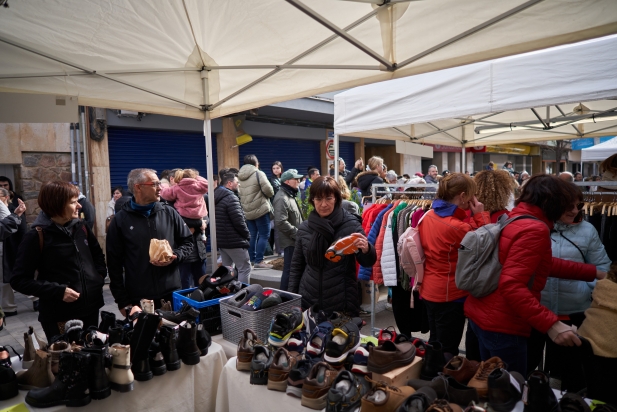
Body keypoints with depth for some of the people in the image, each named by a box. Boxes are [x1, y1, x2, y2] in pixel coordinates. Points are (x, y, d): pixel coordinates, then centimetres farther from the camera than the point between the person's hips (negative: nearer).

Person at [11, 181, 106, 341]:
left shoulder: (82, 227, 2)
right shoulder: (36, 236, -13)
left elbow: (98, 255, 19)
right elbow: (19, 280, -11)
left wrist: (99, 276, 3)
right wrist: (58, 291, -19)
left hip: (90, 308, 5)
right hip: (59, 316, -5)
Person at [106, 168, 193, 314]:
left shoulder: (169, 213, 4)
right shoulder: (120, 220, -1)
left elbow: (187, 242, 11)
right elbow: (114, 262, 1)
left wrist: (175, 257, -11)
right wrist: (122, 301, -1)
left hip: (172, 293, 2)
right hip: (138, 298, -2)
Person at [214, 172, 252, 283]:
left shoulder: (217, 196, 12)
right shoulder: (231, 197, -18)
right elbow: (238, 221, -21)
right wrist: (247, 234, -5)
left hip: (222, 240, 10)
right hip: (234, 241, -10)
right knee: (244, 268, -3)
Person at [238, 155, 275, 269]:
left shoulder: (239, 176, 11)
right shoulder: (258, 174, -10)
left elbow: (239, 193, 13)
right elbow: (268, 190, -16)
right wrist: (270, 194, 4)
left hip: (246, 211, 7)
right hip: (260, 209, -7)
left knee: (252, 235, 13)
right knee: (264, 235, -2)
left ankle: (252, 260, 18)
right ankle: (259, 261, -4)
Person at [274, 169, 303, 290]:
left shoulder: (290, 195, 17)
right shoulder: (282, 198, -18)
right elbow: (281, 222, -28)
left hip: (295, 239, 10)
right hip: (290, 240, -10)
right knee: (290, 270, -5)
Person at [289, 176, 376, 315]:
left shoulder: (351, 224, -7)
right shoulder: (304, 228, 2)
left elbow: (368, 262, -6)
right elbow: (296, 266, 11)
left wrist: (366, 250, -27)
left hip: (342, 301, -2)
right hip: (308, 300, 3)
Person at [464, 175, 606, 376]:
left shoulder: (512, 219, 9)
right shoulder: (535, 230, -20)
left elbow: (543, 264, 15)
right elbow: (512, 286, -29)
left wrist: (594, 273, 19)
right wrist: (551, 324, -29)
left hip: (480, 313, 9)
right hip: (501, 325, -9)